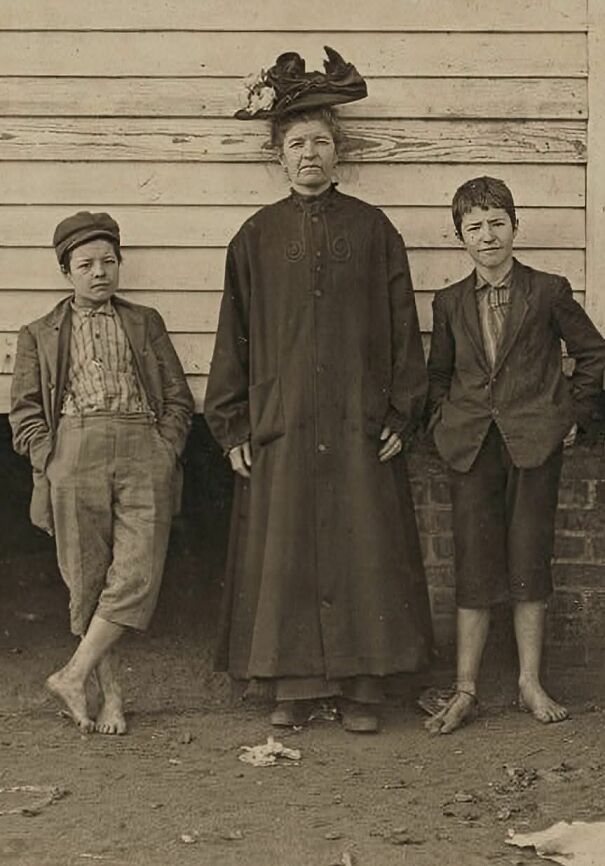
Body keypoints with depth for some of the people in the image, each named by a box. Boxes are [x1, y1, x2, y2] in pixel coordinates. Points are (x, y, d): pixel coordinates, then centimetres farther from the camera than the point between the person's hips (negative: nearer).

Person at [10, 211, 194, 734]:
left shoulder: (145, 323, 20)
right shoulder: (40, 335, 17)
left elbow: (178, 398, 16)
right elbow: (25, 411, 11)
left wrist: (166, 452, 2)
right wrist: (50, 460, -4)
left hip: (144, 455, 1)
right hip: (75, 452, 0)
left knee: (137, 574, -12)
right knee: (88, 580, -2)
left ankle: (73, 676, -4)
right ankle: (110, 693, 6)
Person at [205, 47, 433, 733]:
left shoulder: (372, 229, 6)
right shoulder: (257, 236, 7)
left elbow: (402, 325, 6)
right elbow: (234, 335, 7)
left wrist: (401, 413, -1)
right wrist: (232, 428, 2)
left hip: (360, 423, 0)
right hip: (280, 424, 1)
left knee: (363, 549, 0)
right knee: (285, 553, 1)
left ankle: (361, 689, 8)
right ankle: (295, 686, 10)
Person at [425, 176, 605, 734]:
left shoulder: (549, 292, 1)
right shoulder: (450, 303, 9)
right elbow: (438, 372, 22)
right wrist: (443, 420, 10)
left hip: (535, 442, -2)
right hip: (471, 447, 2)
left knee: (529, 562, 2)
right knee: (474, 567, 2)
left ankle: (531, 685, 13)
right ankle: (466, 691, 8)